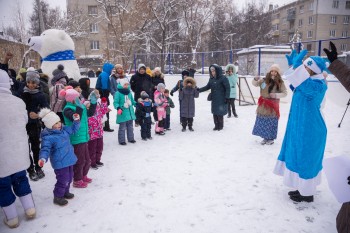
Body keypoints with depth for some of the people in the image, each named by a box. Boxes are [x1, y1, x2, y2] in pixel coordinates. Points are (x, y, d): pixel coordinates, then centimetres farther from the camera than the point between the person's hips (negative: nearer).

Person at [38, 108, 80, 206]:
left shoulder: (64, 130, 5)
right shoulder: (48, 137, -19)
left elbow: (73, 129, 20)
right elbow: (45, 149, -22)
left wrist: (76, 120, 8)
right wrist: (43, 158, -39)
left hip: (69, 160, 8)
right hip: (60, 163, -8)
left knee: (69, 178, 21)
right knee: (63, 180, -5)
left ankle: (65, 192, 42)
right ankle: (58, 197, 14)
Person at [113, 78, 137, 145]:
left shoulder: (129, 92, 8)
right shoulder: (118, 93, -12)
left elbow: (132, 101, 20)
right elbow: (115, 102, -14)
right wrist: (118, 108, -29)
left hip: (130, 113, 7)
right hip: (123, 113, -6)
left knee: (130, 126, 17)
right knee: (122, 127, 0)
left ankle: (130, 138, 31)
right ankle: (121, 140, 12)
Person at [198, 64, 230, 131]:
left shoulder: (223, 78, -10)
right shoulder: (211, 79, 8)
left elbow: (227, 88, -10)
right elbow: (207, 87, 15)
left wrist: (227, 97, -15)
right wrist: (199, 90, 4)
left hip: (221, 99, -6)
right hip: (214, 99, 6)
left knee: (220, 113, -1)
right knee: (214, 112, 9)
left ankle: (220, 126, 16)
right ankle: (216, 125, 22)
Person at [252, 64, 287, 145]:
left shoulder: (280, 83, -4)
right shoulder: (264, 80, -2)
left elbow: (285, 93, -1)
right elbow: (255, 84, 3)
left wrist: (276, 95, -18)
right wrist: (255, 79, -20)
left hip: (273, 107, -2)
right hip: (263, 106, 2)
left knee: (271, 123, 6)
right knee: (263, 123, 8)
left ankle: (271, 138, 21)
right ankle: (265, 137, 23)